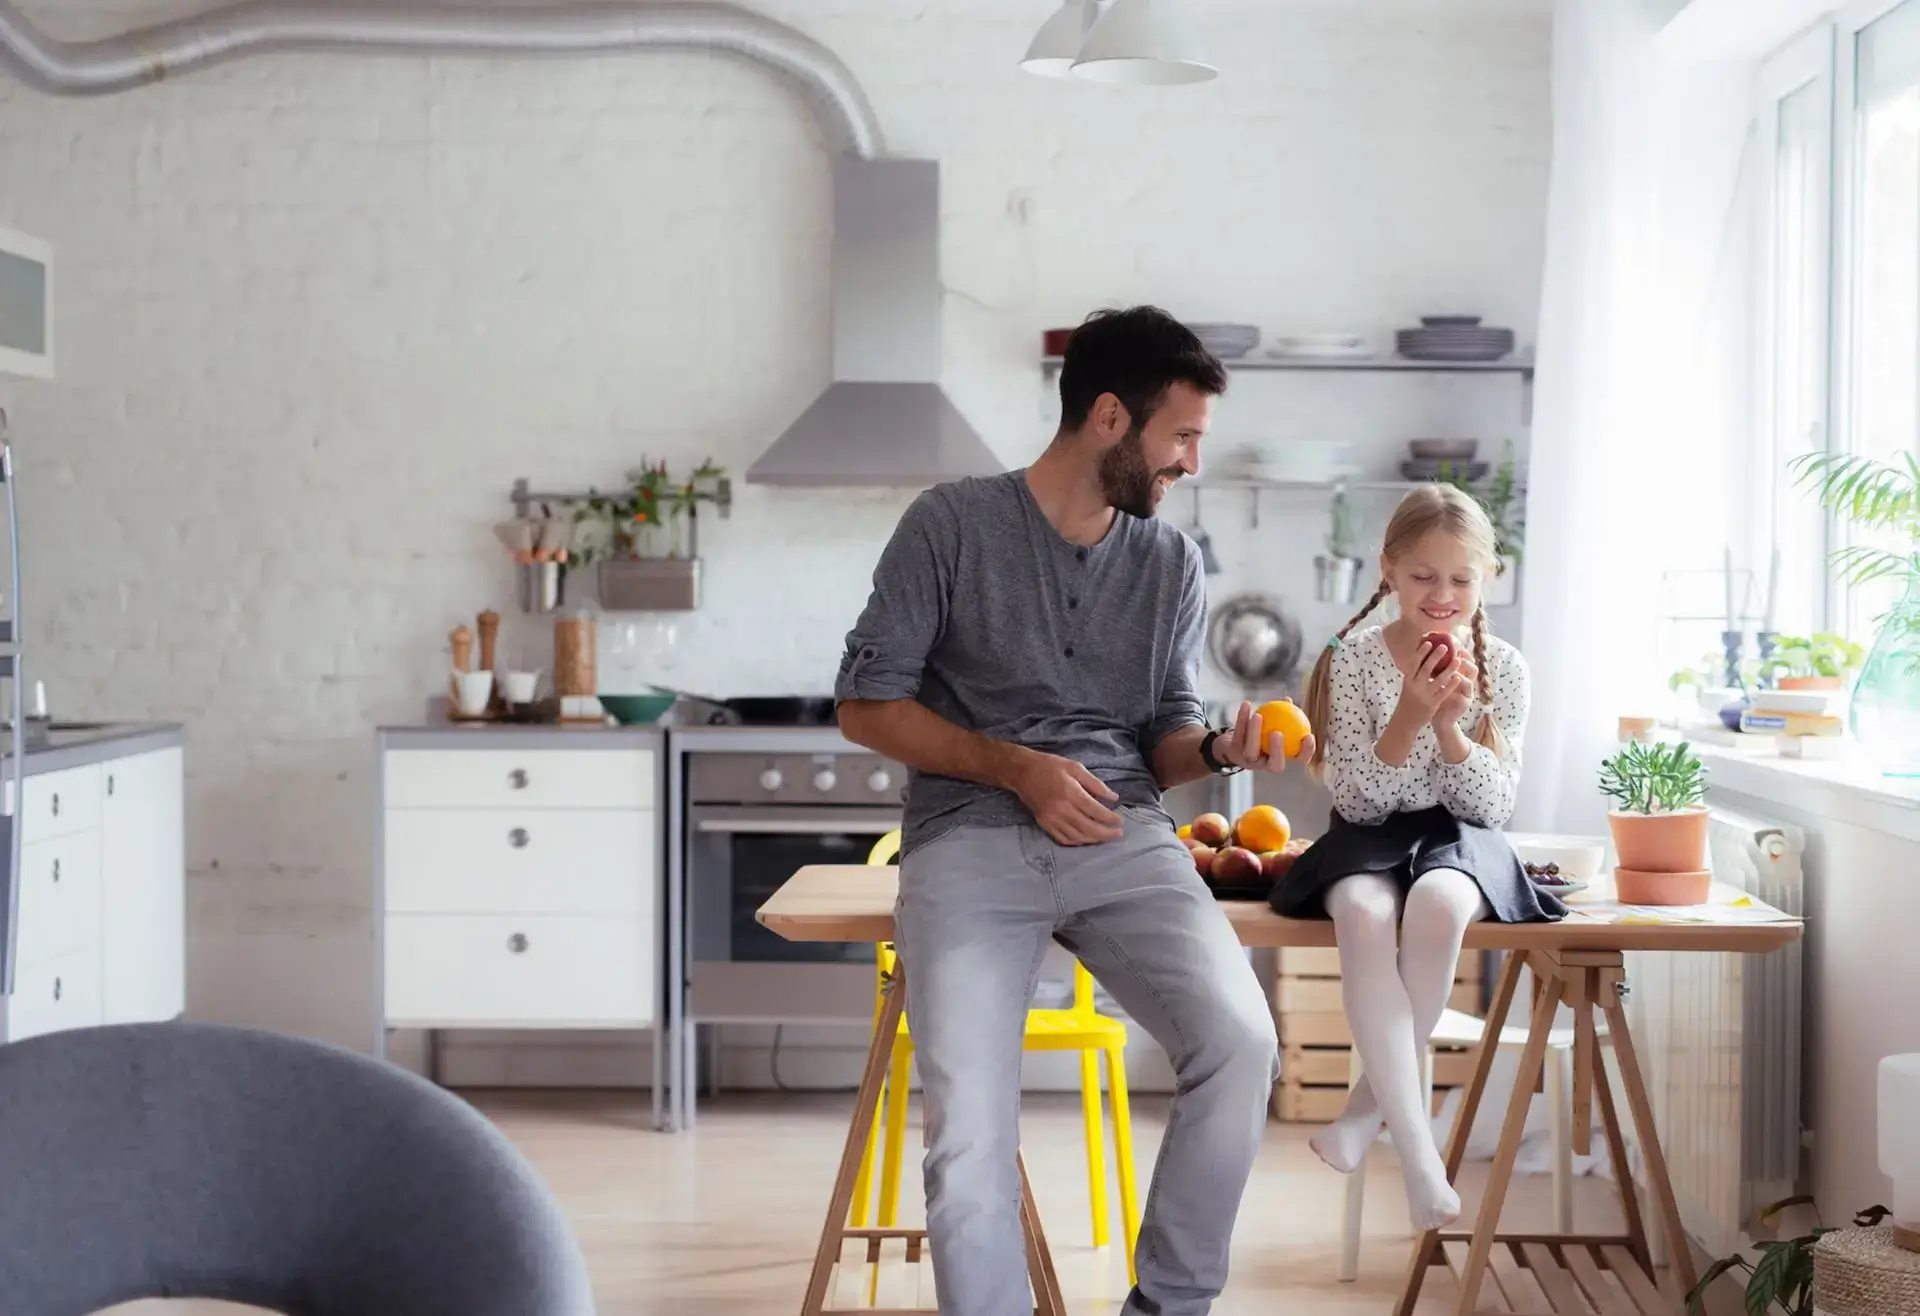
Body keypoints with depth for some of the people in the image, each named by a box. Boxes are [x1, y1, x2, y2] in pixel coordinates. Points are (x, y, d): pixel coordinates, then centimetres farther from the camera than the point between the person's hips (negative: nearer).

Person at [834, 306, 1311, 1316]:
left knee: (1240, 1042, -23)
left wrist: (1217, 749, -6)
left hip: (1123, 838, 3)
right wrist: (1017, 767, -9)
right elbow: (866, 706, 1)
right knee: (967, 1121, -24)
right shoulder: (951, 525, 1)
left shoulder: (1173, 563, 13)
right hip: (971, 836, -3)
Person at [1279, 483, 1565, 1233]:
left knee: (1438, 902, -37)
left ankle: (1371, 1101, -19)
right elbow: (1357, 801, -7)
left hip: (1459, 838, 1)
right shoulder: (1354, 658, -3)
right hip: (1369, 837, 0)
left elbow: (1494, 807, -3)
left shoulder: (1502, 668, 1)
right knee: (1363, 911, -37)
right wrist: (1409, 717, -21)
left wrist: (1450, 726, -19)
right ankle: (1417, 1148, -40)